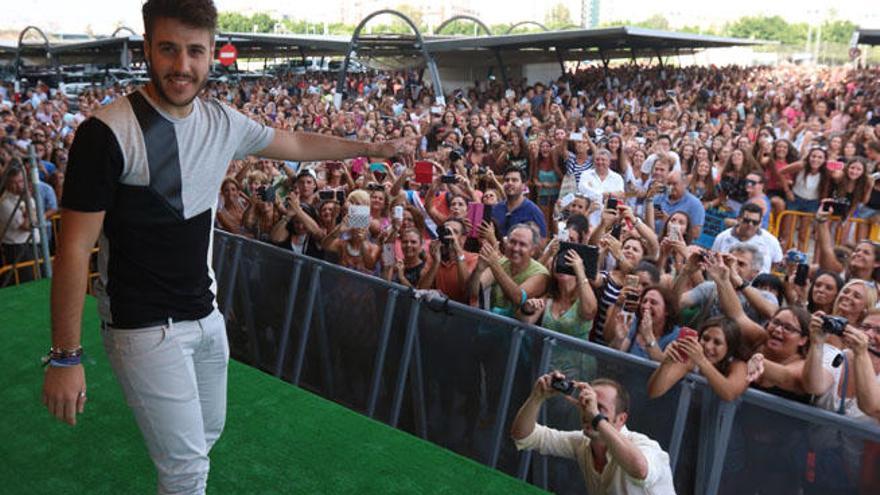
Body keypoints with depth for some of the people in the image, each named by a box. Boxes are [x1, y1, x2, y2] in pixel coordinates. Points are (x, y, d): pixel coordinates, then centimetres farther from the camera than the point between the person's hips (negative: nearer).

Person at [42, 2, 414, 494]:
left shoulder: (222, 121, -1)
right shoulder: (107, 133, -20)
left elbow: (297, 144, 16)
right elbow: (75, 247, -17)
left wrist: (373, 147, 22)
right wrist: (65, 356, -16)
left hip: (207, 314, 7)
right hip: (144, 327, -6)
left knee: (209, 433, 22)